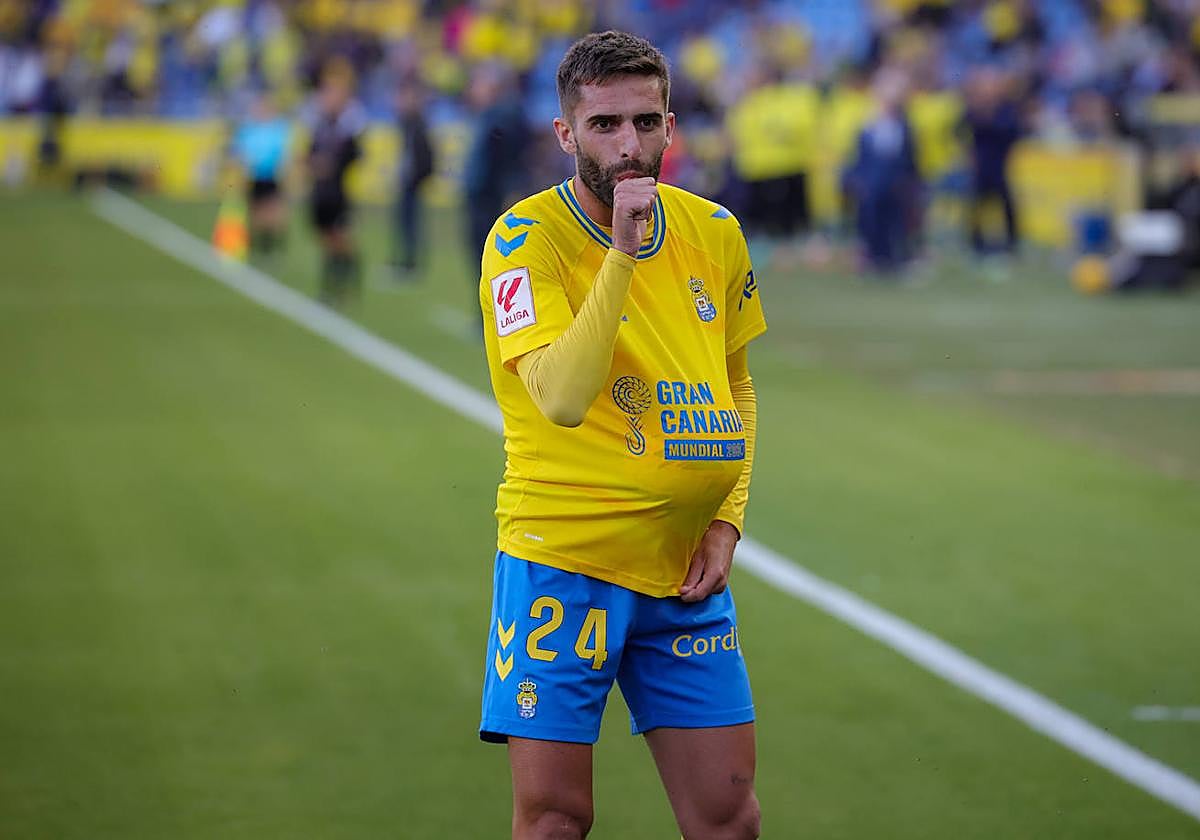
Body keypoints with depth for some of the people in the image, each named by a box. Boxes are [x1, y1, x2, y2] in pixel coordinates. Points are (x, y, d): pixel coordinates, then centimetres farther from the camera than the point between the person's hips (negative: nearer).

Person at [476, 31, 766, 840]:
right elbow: (564, 398, -25)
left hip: (687, 576, 5)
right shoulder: (527, 236, -11)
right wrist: (623, 252, -27)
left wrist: (727, 522, 7)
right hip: (563, 564, -5)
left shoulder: (714, 233, 5)